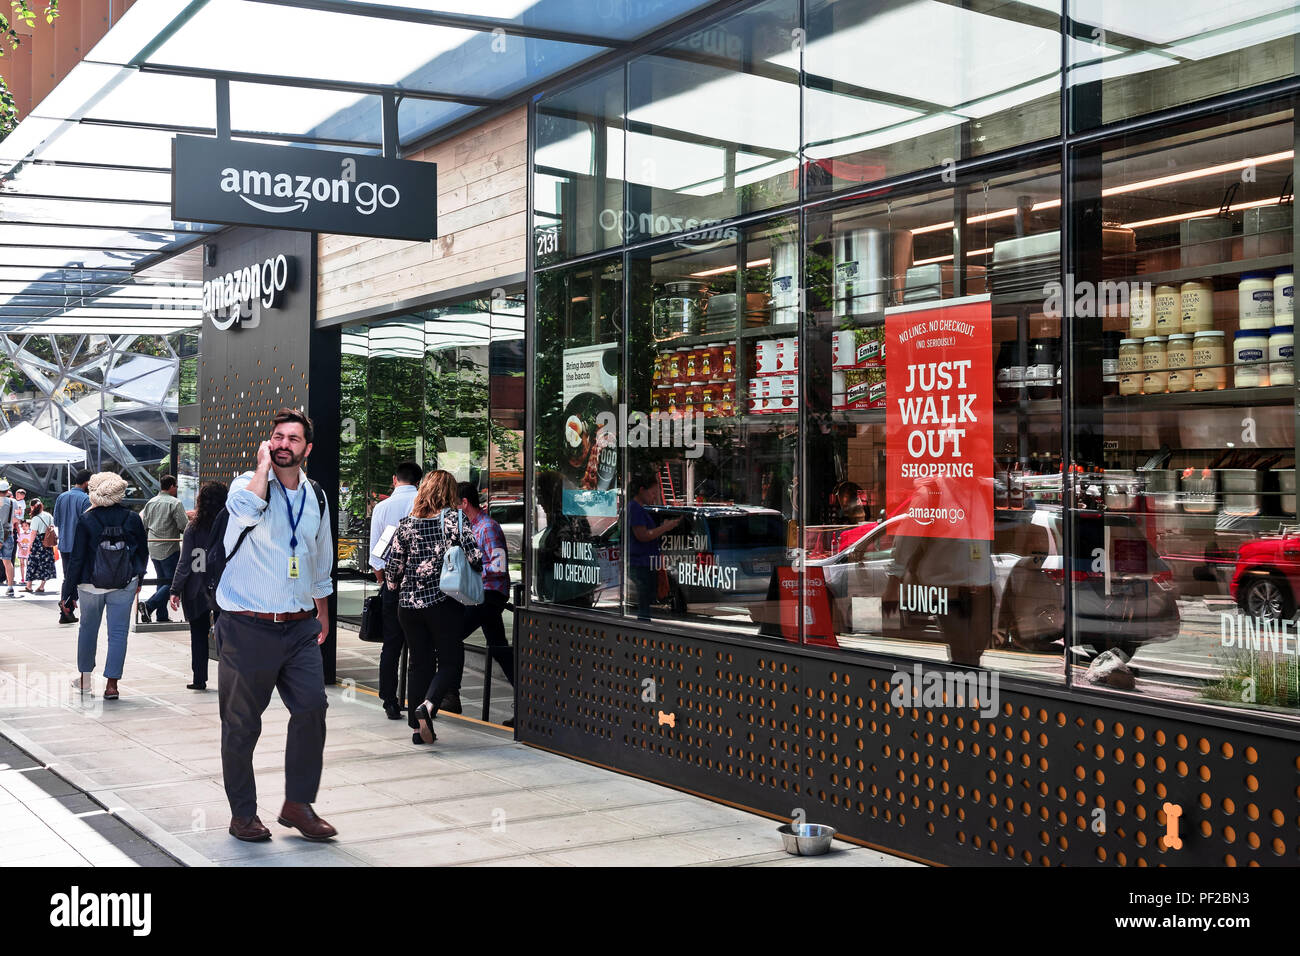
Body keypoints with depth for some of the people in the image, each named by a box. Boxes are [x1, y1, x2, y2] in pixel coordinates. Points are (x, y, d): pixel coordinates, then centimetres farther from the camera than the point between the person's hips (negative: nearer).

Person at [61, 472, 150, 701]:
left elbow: (77, 558, -7)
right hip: (124, 585, 0)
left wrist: (69, 590, 0)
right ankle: (111, 684, -3)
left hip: (90, 585, 0)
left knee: (88, 629, 18)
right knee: (118, 633, 2)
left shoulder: (86, 521, -9)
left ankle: (85, 678, 30)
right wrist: (138, 579, 20)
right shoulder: (132, 519, -4)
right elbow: (143, 552, 5)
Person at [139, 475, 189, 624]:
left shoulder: (150, 502, 10)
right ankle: (148, 605, -17)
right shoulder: (175, 503, -10)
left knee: (162, 581, 14)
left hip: (153, 548, 7)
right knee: (172, 582, -2)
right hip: (169, 549, -7)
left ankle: (161, 617, 13)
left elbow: (144, 525, 14)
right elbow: (184, 526, -15)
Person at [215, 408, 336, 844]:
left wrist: (322, 612, 26)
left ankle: (298, 804, 13)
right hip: (248, 627, -4)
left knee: (312, 709, -2)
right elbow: (245, 510, -33)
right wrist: (264, 464, -19)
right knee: (241, 725, 4)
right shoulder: (249, 483, -6)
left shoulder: (315, 496, 11)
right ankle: (243, 814, 18)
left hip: (299, 627, 5)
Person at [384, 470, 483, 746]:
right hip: (444, 602, -4)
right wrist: (473, 569, 7)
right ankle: (428, 705, -19)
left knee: (419, 663, 13)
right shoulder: (453, 519, -7)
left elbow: (392, 566, 3)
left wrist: (396, 587, 22)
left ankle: (418, 728, 14)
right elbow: (475, 556, -15)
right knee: (451, 661, 5)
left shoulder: (406, 524, 2)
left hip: (409, 604, 4)